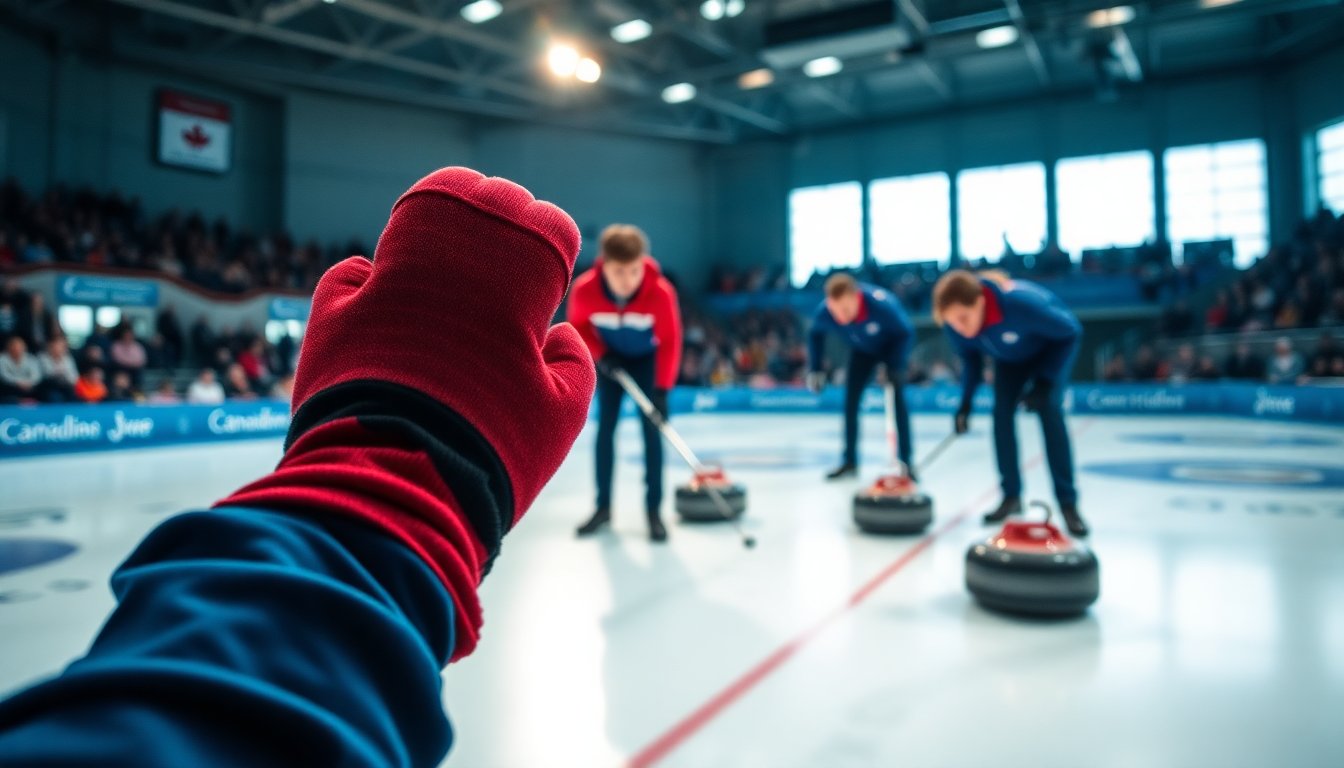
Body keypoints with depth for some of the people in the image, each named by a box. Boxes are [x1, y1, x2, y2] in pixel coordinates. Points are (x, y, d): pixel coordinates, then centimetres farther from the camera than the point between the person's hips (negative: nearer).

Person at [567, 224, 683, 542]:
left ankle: (654, 510, 2)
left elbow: (669, 341, -23)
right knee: (605, 427, 1)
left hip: (648, 358, -1)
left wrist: (662, 389, -29)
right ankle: (603, 507, 12)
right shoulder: (584, 289, -31)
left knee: (651, 429, -7)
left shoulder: (661, 292, -35)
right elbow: (578, 326, -9)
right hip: (611, 357, 2)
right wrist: (600, 355, -22)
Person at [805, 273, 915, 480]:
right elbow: (815, 335, -7)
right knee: (851, 399, -2)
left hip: (891, 346, -3)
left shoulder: (882, 305, -42)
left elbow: (906, 333, -25)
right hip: (862, 350, 4)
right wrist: (814, 368, -9)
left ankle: (905, 460, -6)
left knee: (897, 398, -15)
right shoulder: (823, 313, -31)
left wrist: (896, 367, -34)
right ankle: (849, 461, 9)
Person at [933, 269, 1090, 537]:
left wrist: (1045, 381, -30)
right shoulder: (954, 323, -30)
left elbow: (1071, 331, -27)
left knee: (1049, 409, -20)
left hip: (1053, 344, -4)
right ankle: (1011, 496, 5)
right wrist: (966, 401, -14)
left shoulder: (1019, 303, -45)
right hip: (1010, 356, 4)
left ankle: (1068, 503, -14)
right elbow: (970, 355, -7)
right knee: (1002, 412, -9)